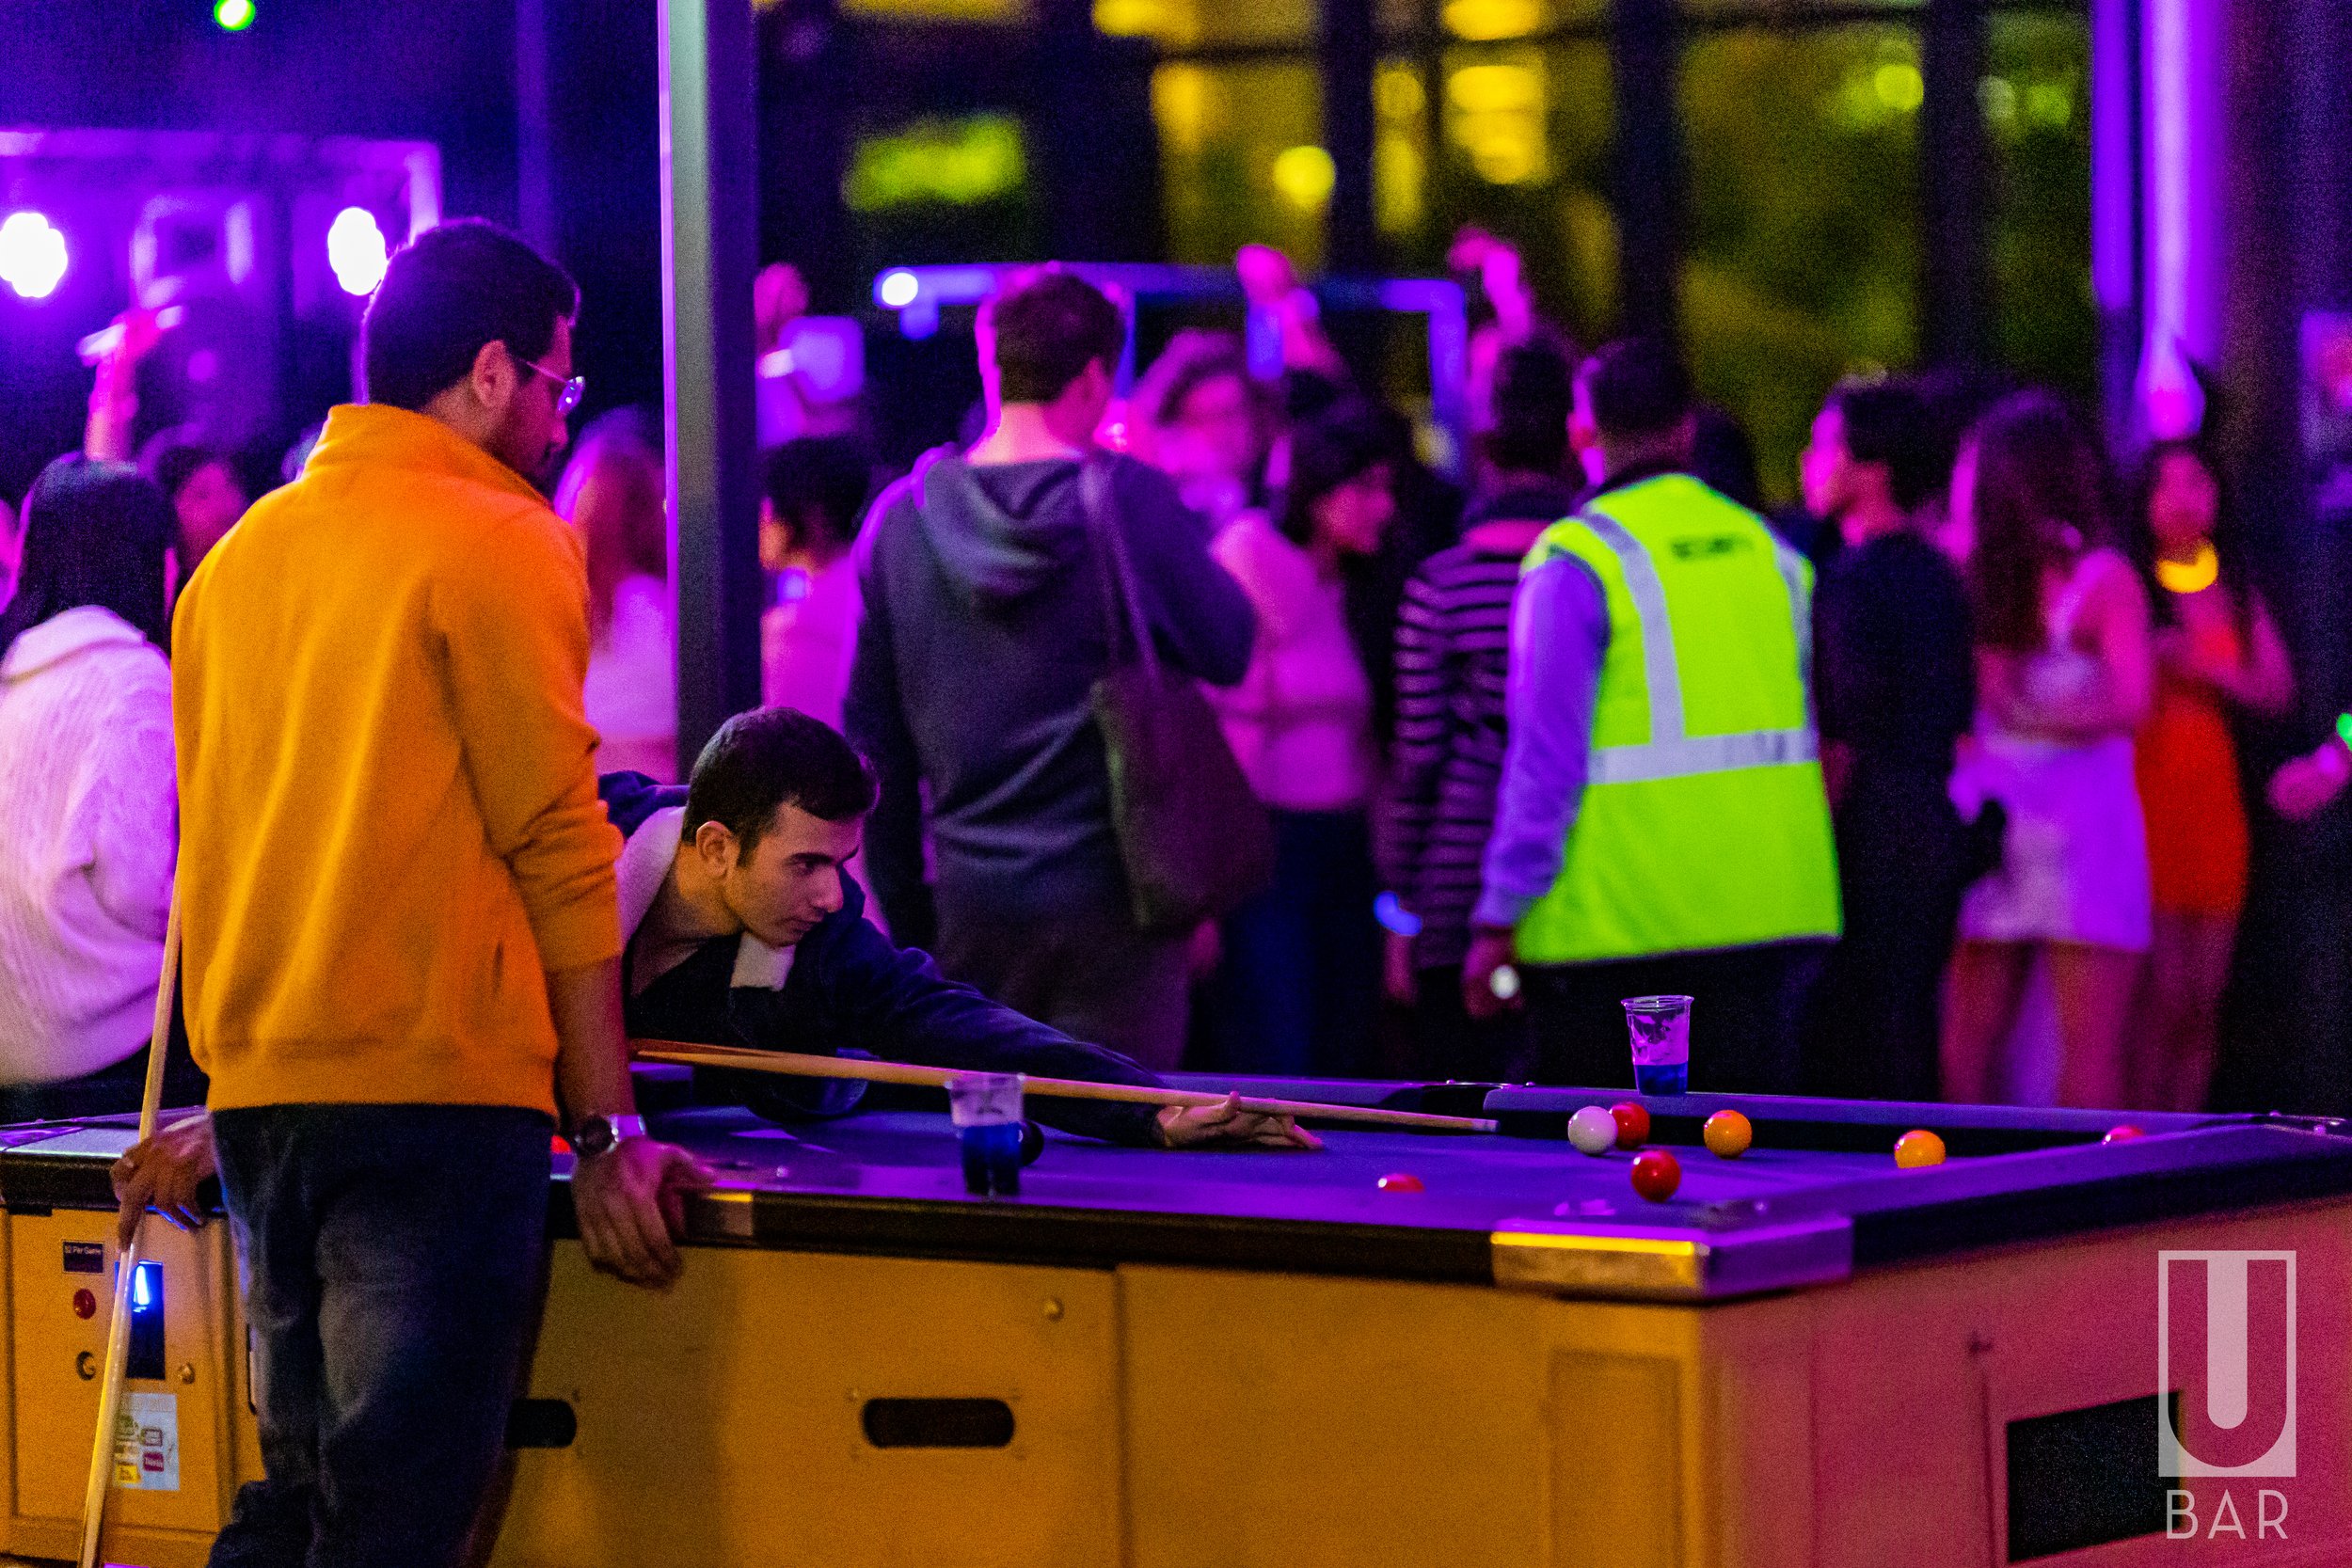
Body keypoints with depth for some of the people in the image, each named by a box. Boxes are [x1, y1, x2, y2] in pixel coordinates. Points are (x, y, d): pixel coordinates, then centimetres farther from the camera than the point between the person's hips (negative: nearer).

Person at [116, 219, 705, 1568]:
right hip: (432, 1090, -7)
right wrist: (607, 1128, -4)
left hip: (261, 1100, 7)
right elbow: (560, 849, -7)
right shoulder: (500, 544, -5)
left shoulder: (241, 557, 15)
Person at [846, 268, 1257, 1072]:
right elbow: (1229, 650, 1)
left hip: (970, 904, 4)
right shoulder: (1132, 499, -10)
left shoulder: (902, 515, 2)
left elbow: (874, 735, 7)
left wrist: (905, 905, 15)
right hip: (1108, 899, -4)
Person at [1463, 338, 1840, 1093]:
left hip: (1618, 926, -5)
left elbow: (1547, 755, -12)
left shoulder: (1576, 562, -8)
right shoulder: (1771, 551, 11)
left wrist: (1500, 918, -8)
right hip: (1770, 915, 5)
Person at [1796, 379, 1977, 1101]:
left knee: (1851, 1061, -6)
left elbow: (1847, 736, -16)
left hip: (1874, 843, -9)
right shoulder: (1941, 576, 14)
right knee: (1914, 1053, 11)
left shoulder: (1856, 580, -13)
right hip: (1936, 831, 9)